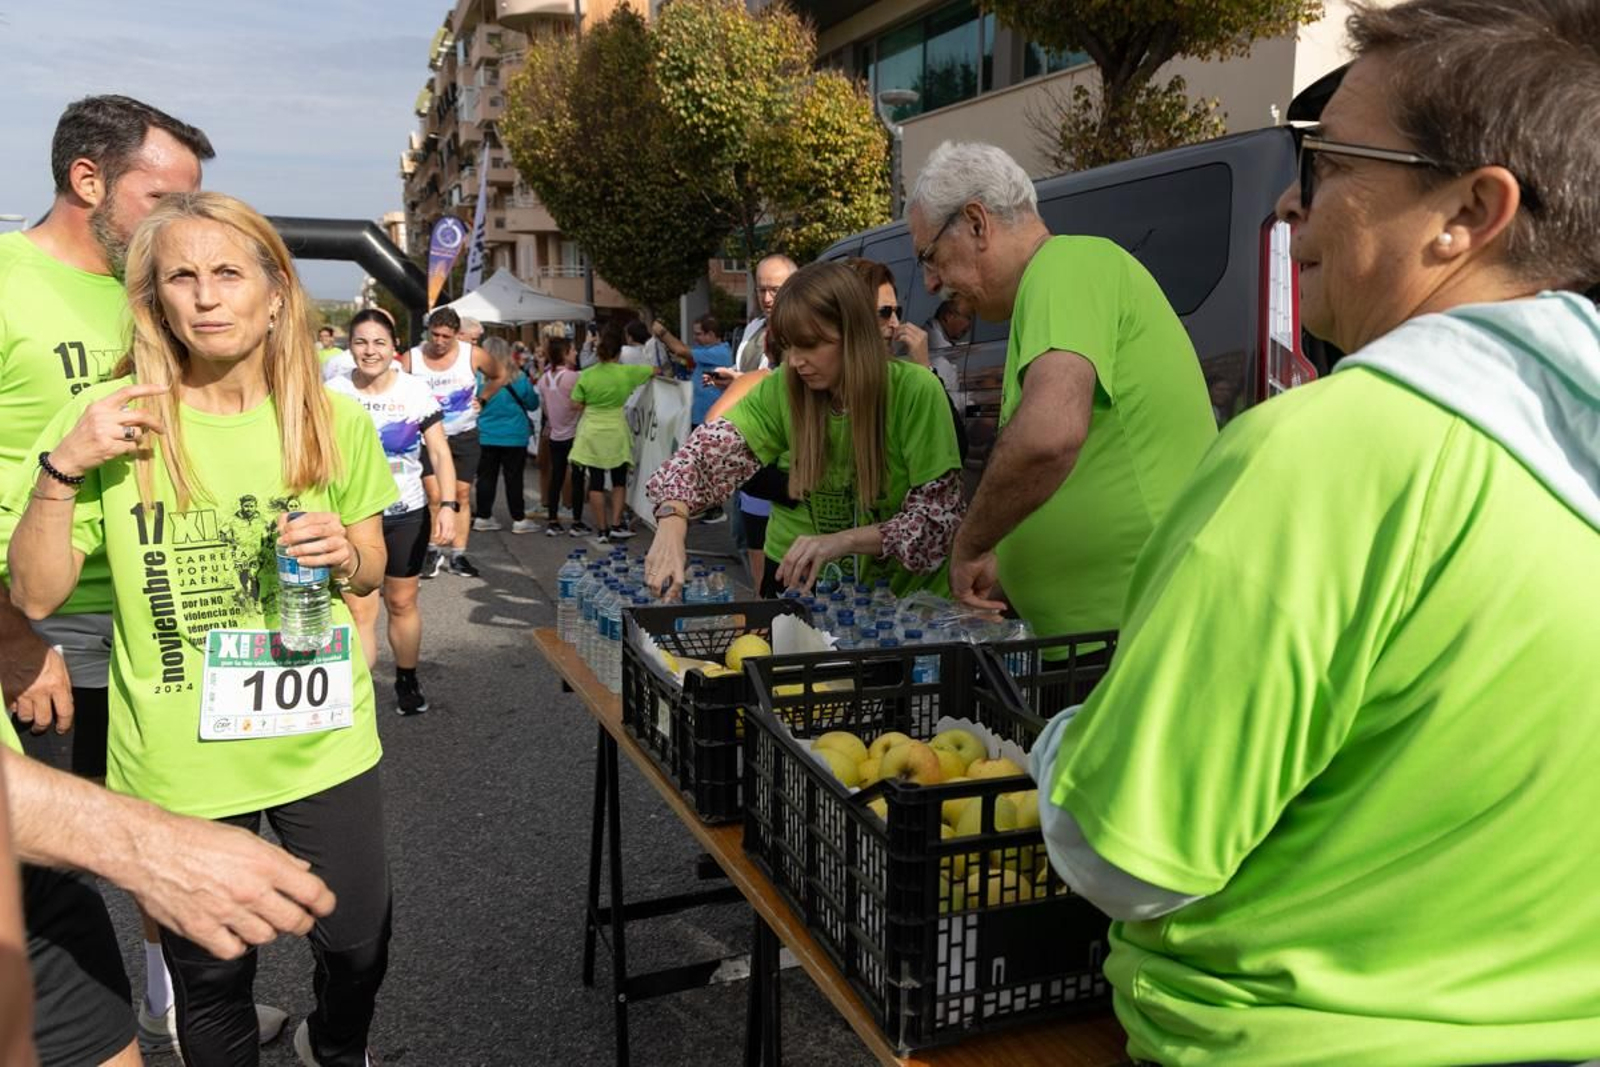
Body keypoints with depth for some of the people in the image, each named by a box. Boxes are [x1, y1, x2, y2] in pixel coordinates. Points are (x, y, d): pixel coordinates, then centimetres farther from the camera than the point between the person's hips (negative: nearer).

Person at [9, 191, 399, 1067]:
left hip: (324, 741, 2)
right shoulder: (109, 420, -9)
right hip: (179, 762, -1)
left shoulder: (336, 422, -3)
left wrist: (346, 554, -14)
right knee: (210, 976, 16)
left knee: (358, 945, 17)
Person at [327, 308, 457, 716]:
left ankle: (407, 681, 33)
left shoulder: (416, 392, -5)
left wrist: (448, 506, -20)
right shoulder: (334, 394, -5)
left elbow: (441, 453, -7)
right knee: (359, 609, -7)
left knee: (402, 603, 14)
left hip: (406, 515, 1)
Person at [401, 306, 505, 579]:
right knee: (435, 496, -12)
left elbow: (499, 376, 12)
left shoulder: (473, 355, -7)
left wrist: (482, 399, 3)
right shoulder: (412, 358, -10)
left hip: (464, 436, 2)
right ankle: (434, 551, 6)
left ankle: (457, 554, 14)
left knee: (462, 495, 5)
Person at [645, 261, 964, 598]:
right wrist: (672, 522, -33)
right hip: (799, 580, 2)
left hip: (900, 589, -1)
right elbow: (713, 449, -15)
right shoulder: (782, 390, -7)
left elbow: (938, 513, -14)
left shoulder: (915, 391, -16)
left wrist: (845, 540, -26)